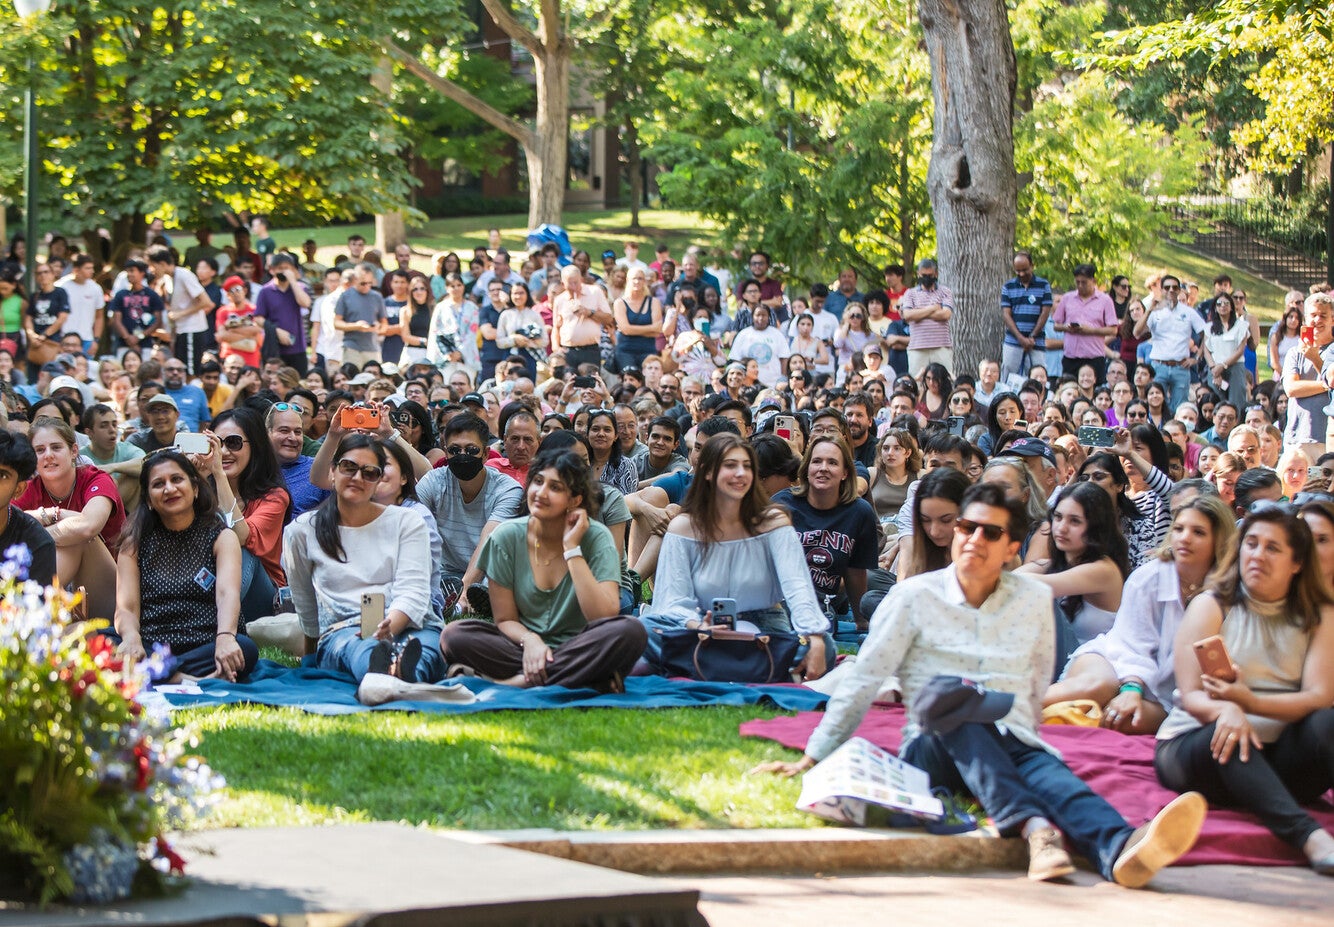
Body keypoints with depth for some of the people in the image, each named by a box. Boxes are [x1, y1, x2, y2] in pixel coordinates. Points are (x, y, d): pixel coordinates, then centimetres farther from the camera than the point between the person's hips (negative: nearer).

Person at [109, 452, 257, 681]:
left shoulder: (221, 538, 9)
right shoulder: (135, 544, 15)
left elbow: (227, 593, -10)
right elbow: (126, 608, 2)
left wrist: (225, 638, -33)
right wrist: (131, 638, -24)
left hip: (204, 649, -1)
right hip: (151, 649, 1)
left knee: (244, 649, -33)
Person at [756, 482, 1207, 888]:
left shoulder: (1035, 599, 11)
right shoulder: (915, 596, 5)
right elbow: (863, 681, 5)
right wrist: (811, 760, 4)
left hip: (1013, 747, 2)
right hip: (935, 750, -2)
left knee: (1049, 771, -34)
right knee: (945, 690, -36)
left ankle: (1120, 848, -70)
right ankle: (1034, 827, -58)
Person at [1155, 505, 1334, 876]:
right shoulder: (1211, 607, 4)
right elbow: (1191, 697, -7)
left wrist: (1251, 702, -27)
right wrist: (1225, 710, -33)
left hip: (1276, 758, 2)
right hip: (1196, 746, -2)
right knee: (1229, 736, -37)